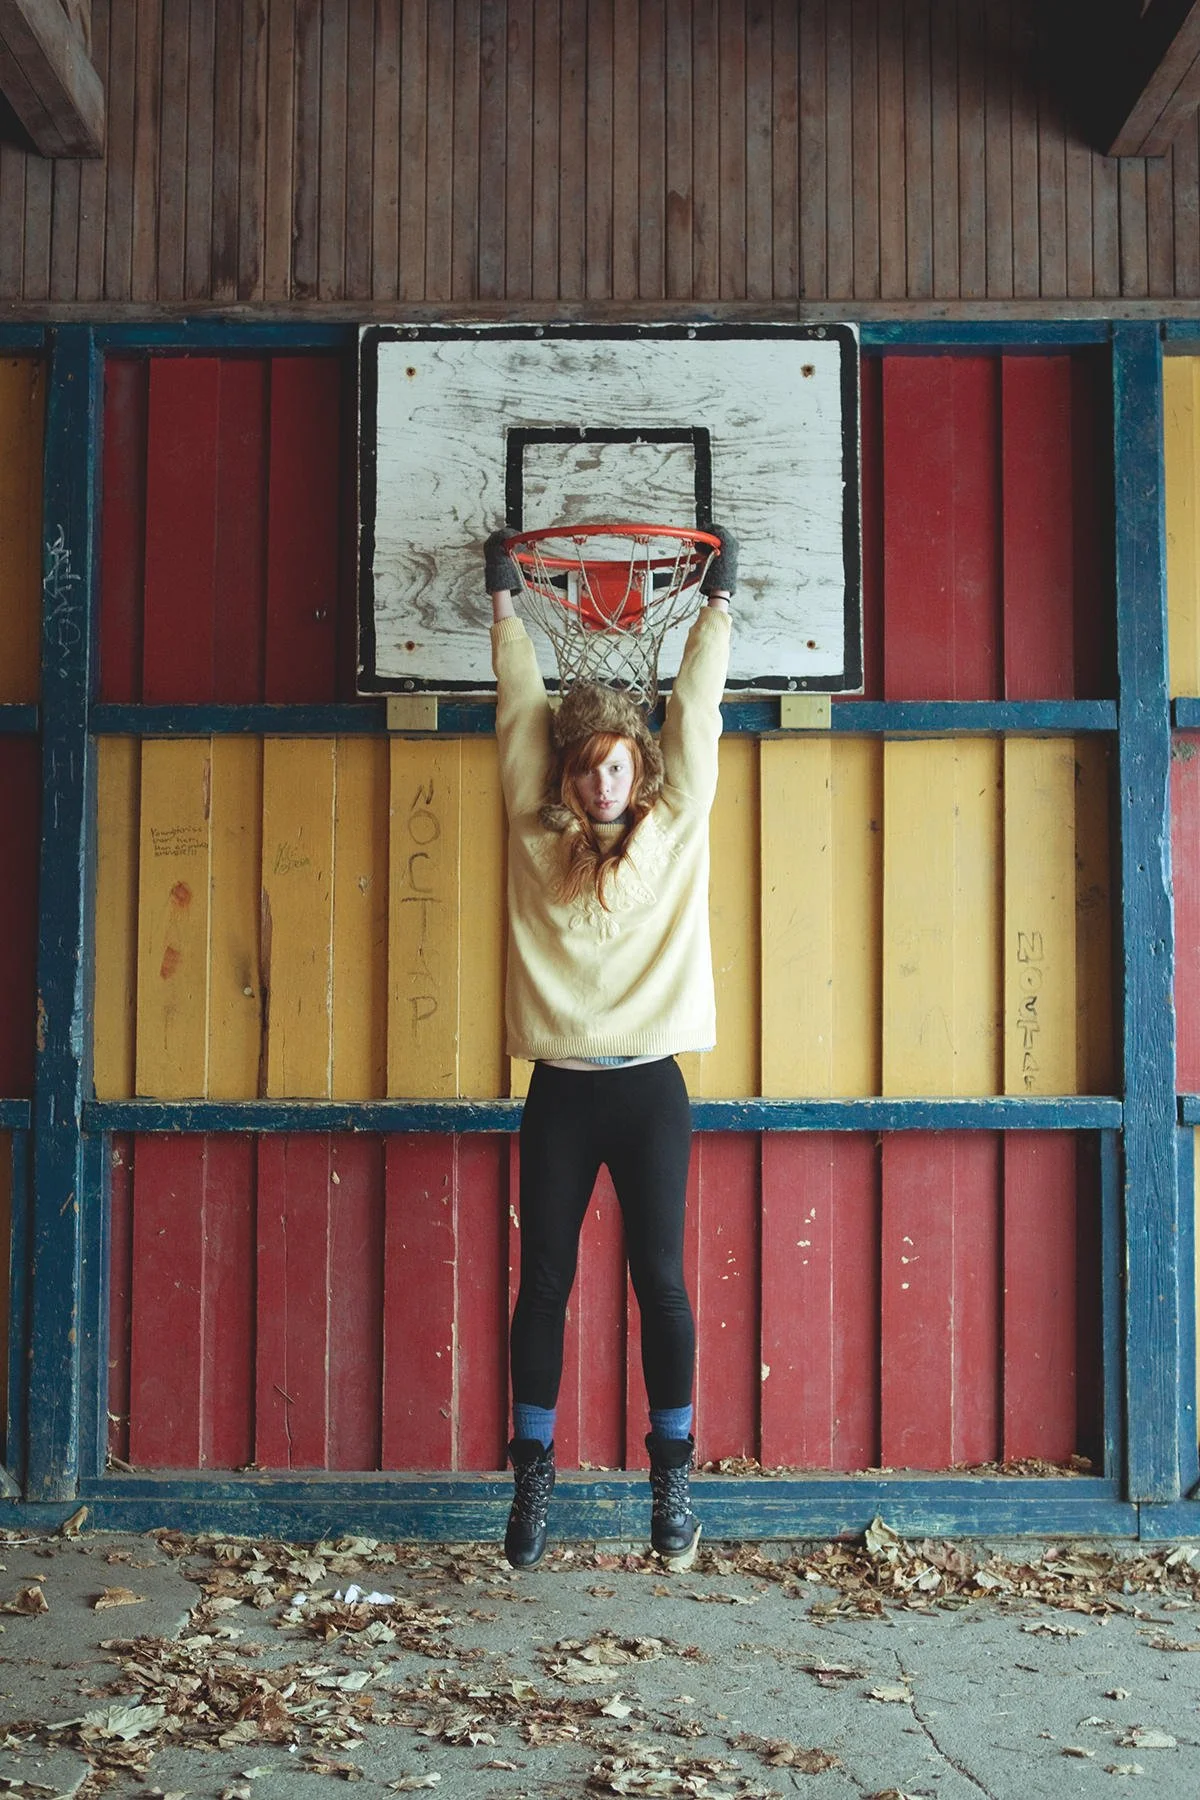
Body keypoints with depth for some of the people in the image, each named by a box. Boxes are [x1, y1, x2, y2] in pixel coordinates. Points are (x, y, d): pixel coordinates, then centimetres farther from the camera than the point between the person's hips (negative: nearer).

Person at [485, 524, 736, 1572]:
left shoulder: (676, 830, 3)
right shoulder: (536, 838, 3)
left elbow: (695, 709, 10)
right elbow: (522, 706, 10)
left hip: (649, 1088, 0)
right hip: (561, 1091, 0)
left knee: (661, 1278, 2)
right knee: (545, 1280, 4)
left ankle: (674, 1482, 13)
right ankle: (534, 1479, 15)